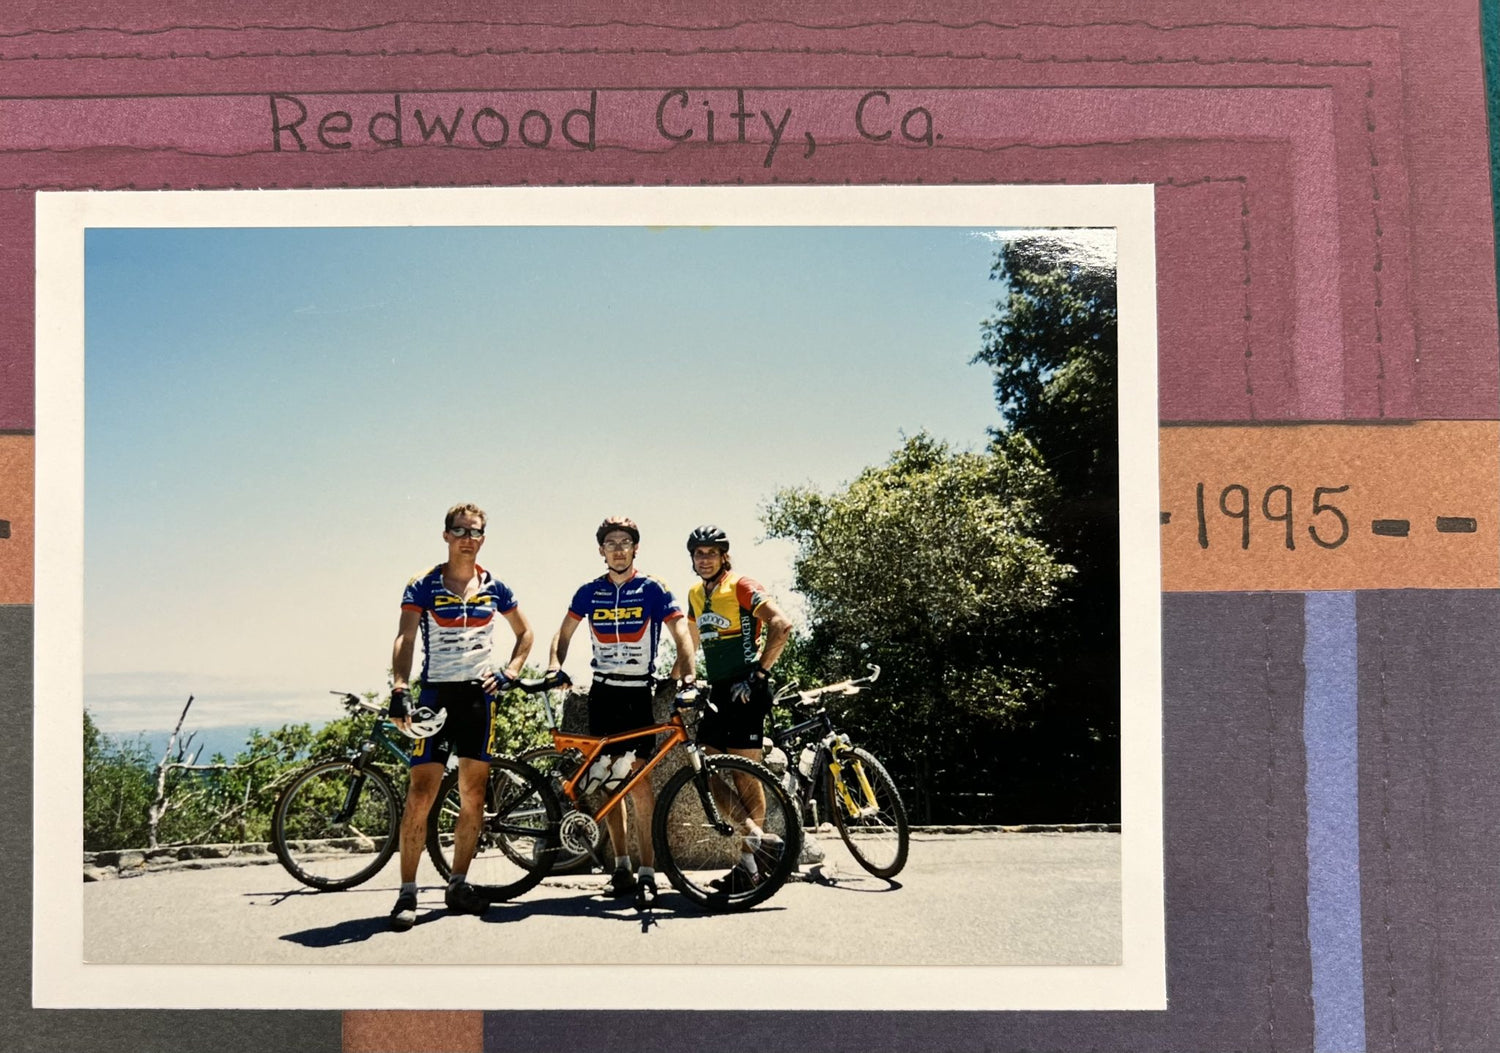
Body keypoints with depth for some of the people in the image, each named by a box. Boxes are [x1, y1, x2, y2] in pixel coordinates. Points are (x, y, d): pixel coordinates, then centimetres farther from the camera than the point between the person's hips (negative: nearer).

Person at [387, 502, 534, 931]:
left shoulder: (494, 587, 8)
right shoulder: (423, 586, -2)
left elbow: (525, 632, 19)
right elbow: (404, 639, -12)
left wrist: (509, 672, 3)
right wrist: (399, 691, -27)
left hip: (479, 695, 3)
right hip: (437, 694, -3)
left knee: (473, 795, 5)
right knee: (421, 793, -9)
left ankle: (458, 884, 16)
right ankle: (407, 892, -5)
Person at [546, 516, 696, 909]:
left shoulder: (653, 590, -4)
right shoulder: (589, 592, 6)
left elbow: (681, 635, -10)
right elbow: (564, 633, 15)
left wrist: (687, 674, -26)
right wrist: (555, 666, -3)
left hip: (639, 693, -4)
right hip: (603, 692, 4)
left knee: (638, 781, -11)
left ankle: (647, 872, -7)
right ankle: (622, 867, 14)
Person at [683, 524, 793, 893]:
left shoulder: (740, 586, -9)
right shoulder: (696, 595, 14)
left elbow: (781, 625, -20)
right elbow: (692, 641, 30)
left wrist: (758, 672, -20)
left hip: (745, 691, -8)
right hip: (719, 691, 8)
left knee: (746, 774, -7)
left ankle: (748, 865, -2)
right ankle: (758, 839, 14)